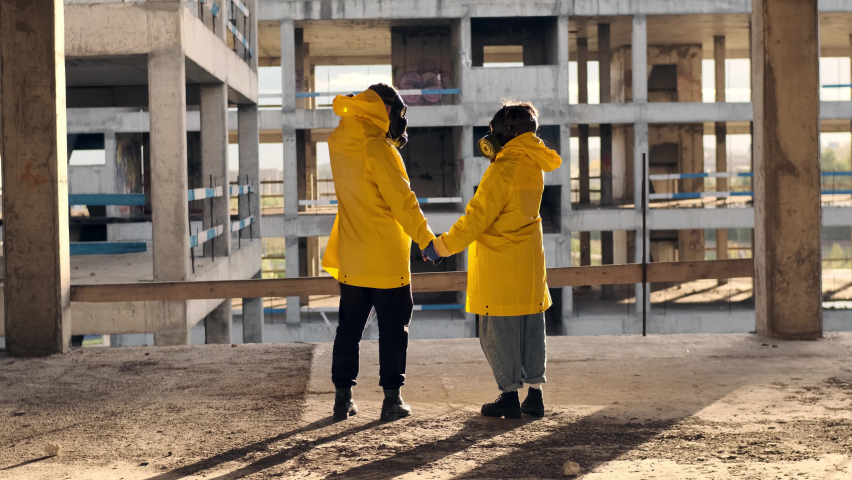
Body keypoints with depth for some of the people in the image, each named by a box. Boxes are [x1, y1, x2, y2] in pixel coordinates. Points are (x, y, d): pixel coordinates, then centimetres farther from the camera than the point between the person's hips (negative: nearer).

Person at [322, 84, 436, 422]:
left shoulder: (339, 144, 3)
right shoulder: (378, 150, -18)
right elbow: (402, 200, -19)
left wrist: (393, 137, 13)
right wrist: (426, 240, -13)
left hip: (350, 259, 6)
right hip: (386, 259, -6)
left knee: (349, 327, 13)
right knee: (393, 328, 4)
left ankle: (343, 397, 13)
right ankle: (392, 399, 5)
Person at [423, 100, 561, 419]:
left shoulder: (503, 169, -16)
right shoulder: (533, 167, 9)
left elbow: (477, 217, -17)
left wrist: (442, 246, -11)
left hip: (500, 264, -8)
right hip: (530, 261, 8)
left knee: (498, 330, -1)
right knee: (531, 329, 11)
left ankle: (510, 395, 0)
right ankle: (535, 393, 13)